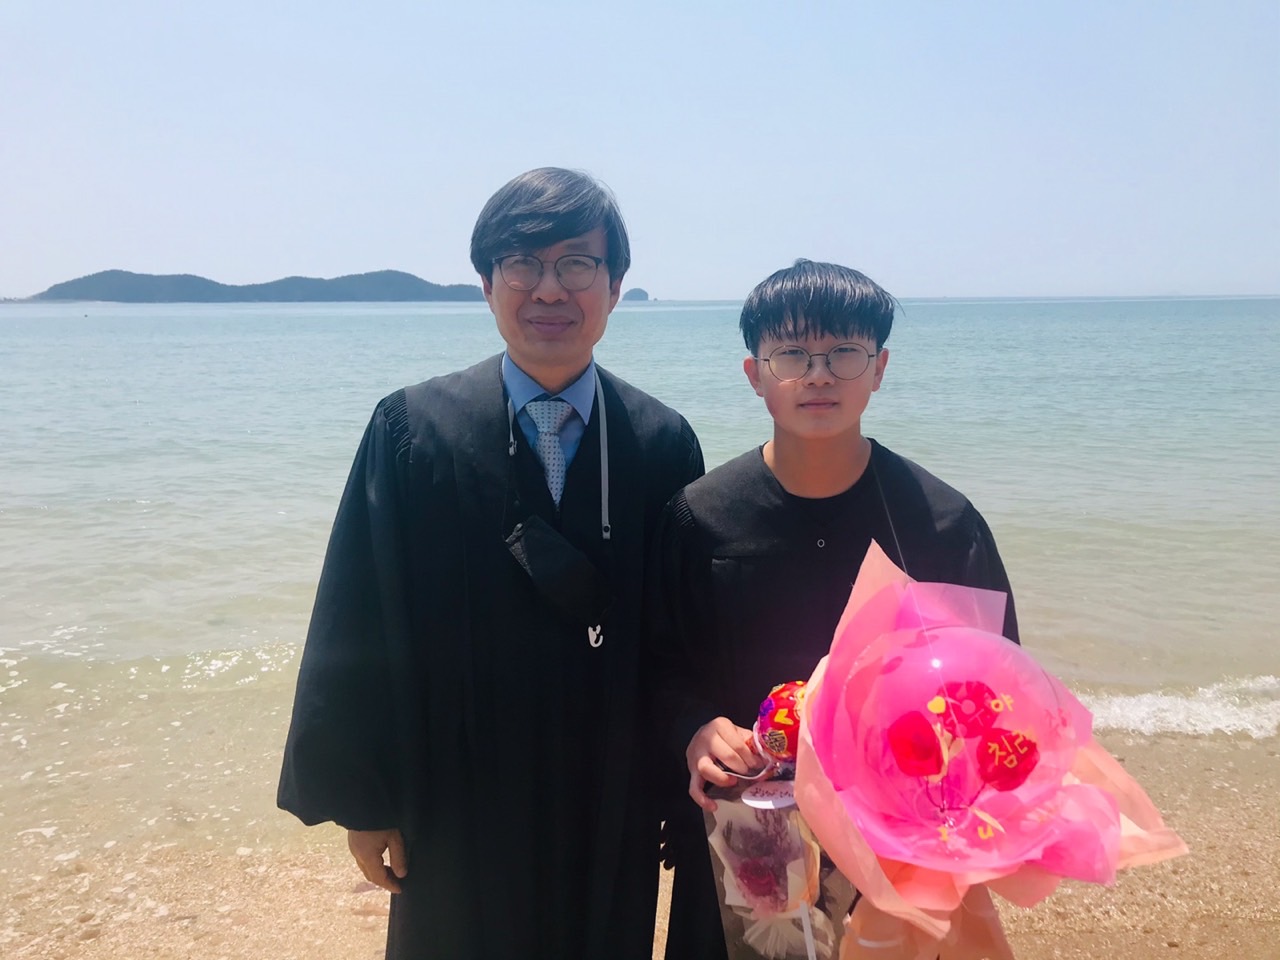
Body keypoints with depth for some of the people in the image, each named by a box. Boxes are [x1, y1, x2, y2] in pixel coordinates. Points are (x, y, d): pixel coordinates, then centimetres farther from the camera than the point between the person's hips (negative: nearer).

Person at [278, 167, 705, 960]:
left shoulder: (665, 444, -7)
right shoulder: (413, 431, -11)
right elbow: (361, 627, -7)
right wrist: (362, 799, -4)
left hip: (610, 809, 1)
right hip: (457, 801, -1)